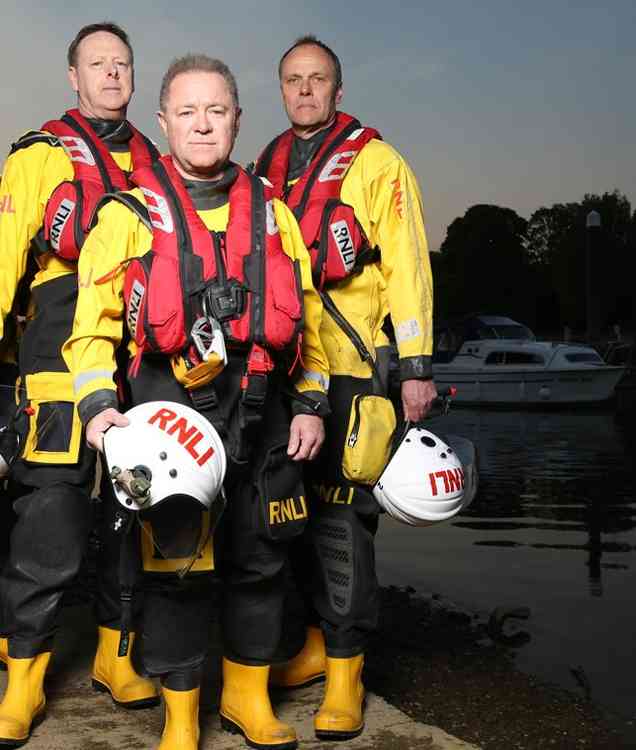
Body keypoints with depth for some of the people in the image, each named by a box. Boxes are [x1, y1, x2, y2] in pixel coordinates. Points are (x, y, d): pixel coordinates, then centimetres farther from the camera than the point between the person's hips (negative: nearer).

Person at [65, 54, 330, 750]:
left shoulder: (273, 212, 13)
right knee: (175, 565, 1)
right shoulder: (129, 214, 3)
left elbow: (307, 315, 16)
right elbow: (93, 323, 0)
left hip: (265, 419, 3)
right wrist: (98, 402, -14)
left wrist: (311, 403, 8)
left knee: (260, 560, 12)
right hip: (170, 409, -3)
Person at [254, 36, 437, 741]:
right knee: (296, 510, 11)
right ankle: (318, 639, 25)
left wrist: (416, 366, -13)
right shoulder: (267, 169, 17)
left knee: (340, 514, -7)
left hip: (350, 366, -6)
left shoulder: (376, 163, 0)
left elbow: (407, 266, -6)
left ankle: (345, 669, 2)